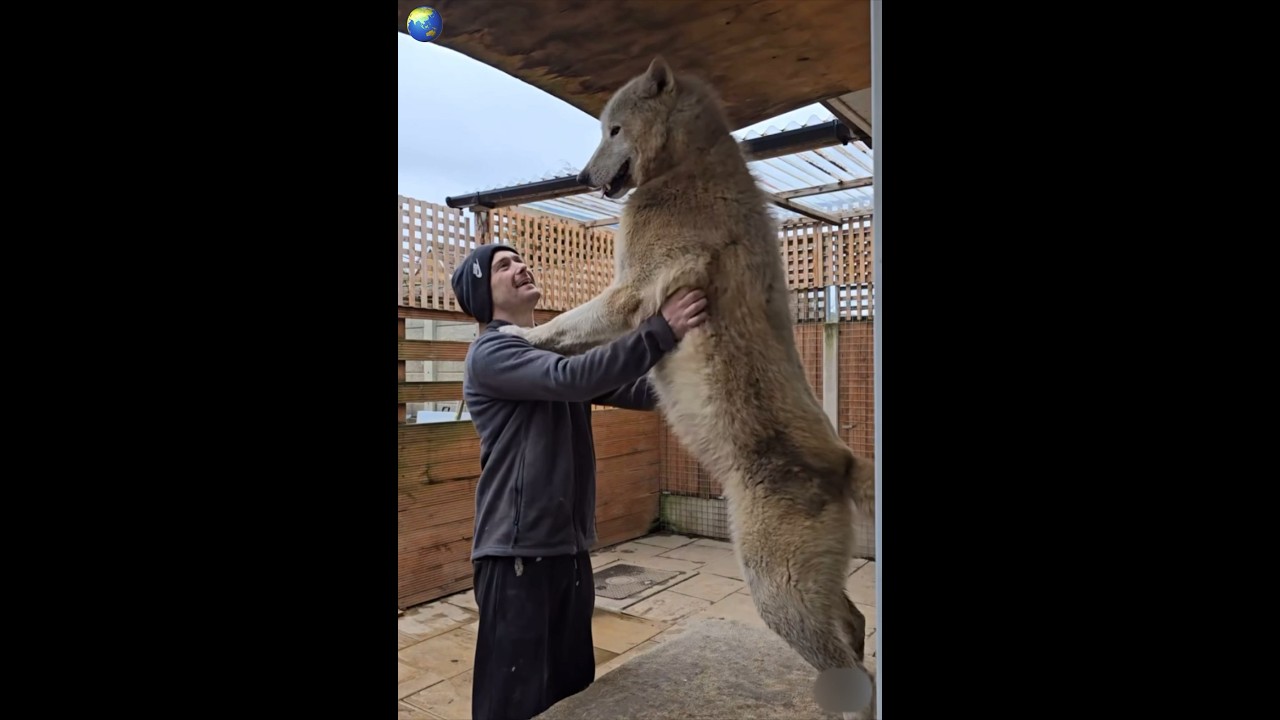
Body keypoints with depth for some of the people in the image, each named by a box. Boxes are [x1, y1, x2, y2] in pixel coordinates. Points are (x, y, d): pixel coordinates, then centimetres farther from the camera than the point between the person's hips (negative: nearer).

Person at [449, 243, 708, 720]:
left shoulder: (557, 348, 13)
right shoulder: (490, 353, -11)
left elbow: (637, 391, 4)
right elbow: (573, 378, -29)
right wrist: (660, 331, -33)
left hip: (571, 546, 8)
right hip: (517, 551, -8)